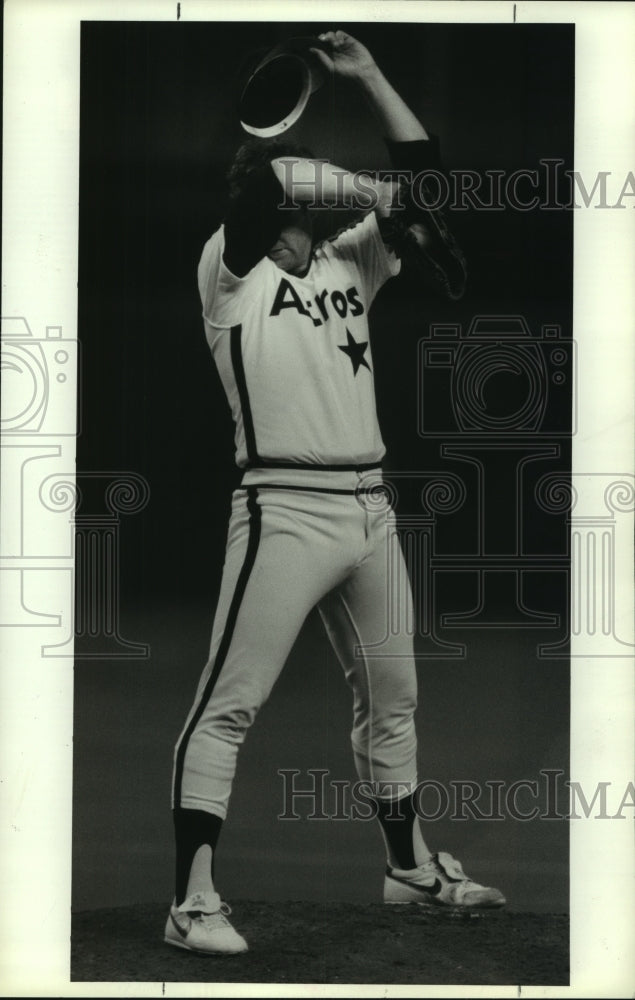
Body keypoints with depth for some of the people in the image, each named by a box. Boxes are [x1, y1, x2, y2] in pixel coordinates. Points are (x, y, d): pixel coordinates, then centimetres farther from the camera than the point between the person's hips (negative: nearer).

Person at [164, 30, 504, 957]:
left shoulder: (347, 267, 16)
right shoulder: (231, 272, 0)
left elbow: (424, 174, 12)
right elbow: (264, 175, -17)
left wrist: (369, 77, 7)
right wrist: (372, 189, -9)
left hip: (366, 512, 7)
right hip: (286, 511, -7)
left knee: (391, 698, 18)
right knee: (227, 707, -10)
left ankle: (410, 865, 35)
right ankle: (194, 904, -11)